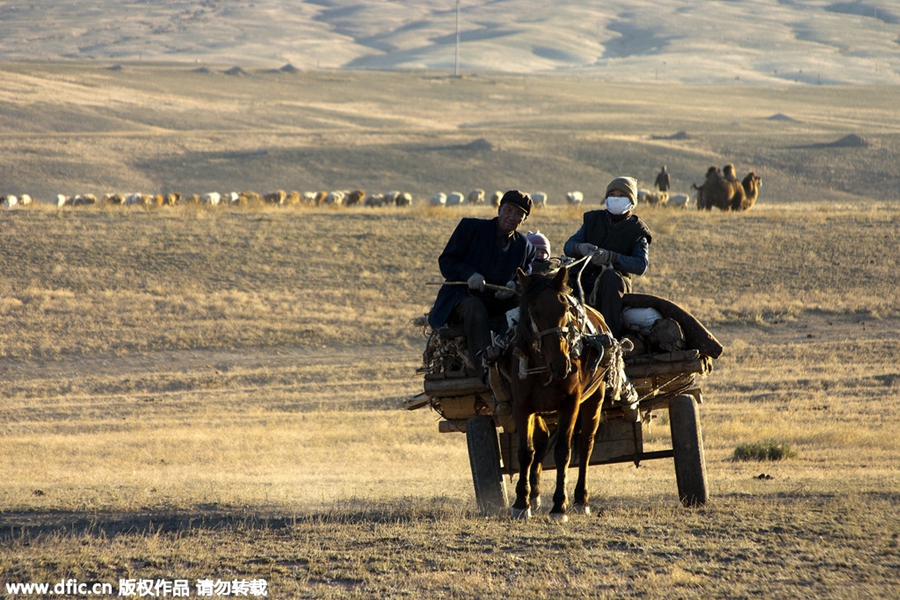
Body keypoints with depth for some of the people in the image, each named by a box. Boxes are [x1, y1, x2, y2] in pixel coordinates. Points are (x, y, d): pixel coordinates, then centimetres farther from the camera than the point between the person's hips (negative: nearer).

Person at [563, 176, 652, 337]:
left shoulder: (637, 231, 4)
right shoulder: (593, 219, 15)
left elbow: (641, 265, -12)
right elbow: (568, 246, 6)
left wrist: (611, 257, -29)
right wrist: (580, 248, -20)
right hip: (584, 280, 3)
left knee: (610, 277, -37)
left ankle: (611, 335, -39)